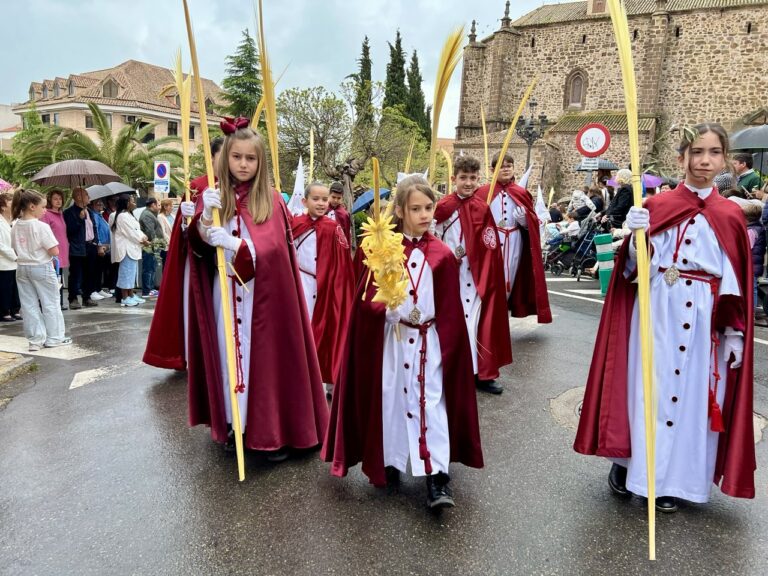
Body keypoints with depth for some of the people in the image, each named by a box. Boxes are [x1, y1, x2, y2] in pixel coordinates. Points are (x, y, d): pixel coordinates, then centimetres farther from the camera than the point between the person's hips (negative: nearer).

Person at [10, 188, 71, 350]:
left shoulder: (15, 227, 3)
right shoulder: (41, 226, -17)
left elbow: (16, 250, 10)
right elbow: (55, 252, -19)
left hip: (22, 268, 6)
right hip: (42, 268, -6)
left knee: (29, 305, 9)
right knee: (50, 303, 6)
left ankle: (36, 339, 12)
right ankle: (54, 338, 14)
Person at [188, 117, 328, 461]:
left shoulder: (271, 201, -5)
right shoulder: (214, 196, 4)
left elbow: (269, 250, -16)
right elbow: (199, 245, -7)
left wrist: (230, 242, -26)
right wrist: (205, 216, -25)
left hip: (263, 296, -3)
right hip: (225, 295, 3)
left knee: (265, 357, 1)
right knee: (229, 354, 9)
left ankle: (275, 432, 12)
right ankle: (232, 423, 25)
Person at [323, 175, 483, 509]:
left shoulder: (442, 255, -4)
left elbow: (450, 312, -1)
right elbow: (368, 298, -5)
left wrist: (446, 351, -2)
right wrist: (385, 306, -25)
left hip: (428, 341, -1)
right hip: (390, 340, 1)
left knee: (430, 402, -2)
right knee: (391, 399, 12)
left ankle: (437, 478, 5)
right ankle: (389, 463, 29)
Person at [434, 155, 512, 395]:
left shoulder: (482, 208, 2)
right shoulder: (443, 207, -3)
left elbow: (490, 248, 2)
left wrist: (490, 278, -1)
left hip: (477, 278, 2)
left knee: (478, 322, 5)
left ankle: (482, 373, 16)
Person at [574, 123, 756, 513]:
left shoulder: (730, 215, 5)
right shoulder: (656, 206, 2)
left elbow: (736, 281, 5)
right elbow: (635, 269, -1)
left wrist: (735, 333, 2)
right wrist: (636, 236, -20)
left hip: (703, 318, 1)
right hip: (655, 312, -1)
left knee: (692, 394, 7)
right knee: (645, 387, 4)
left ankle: (673, 479, 23)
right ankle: (626, 461, 23)